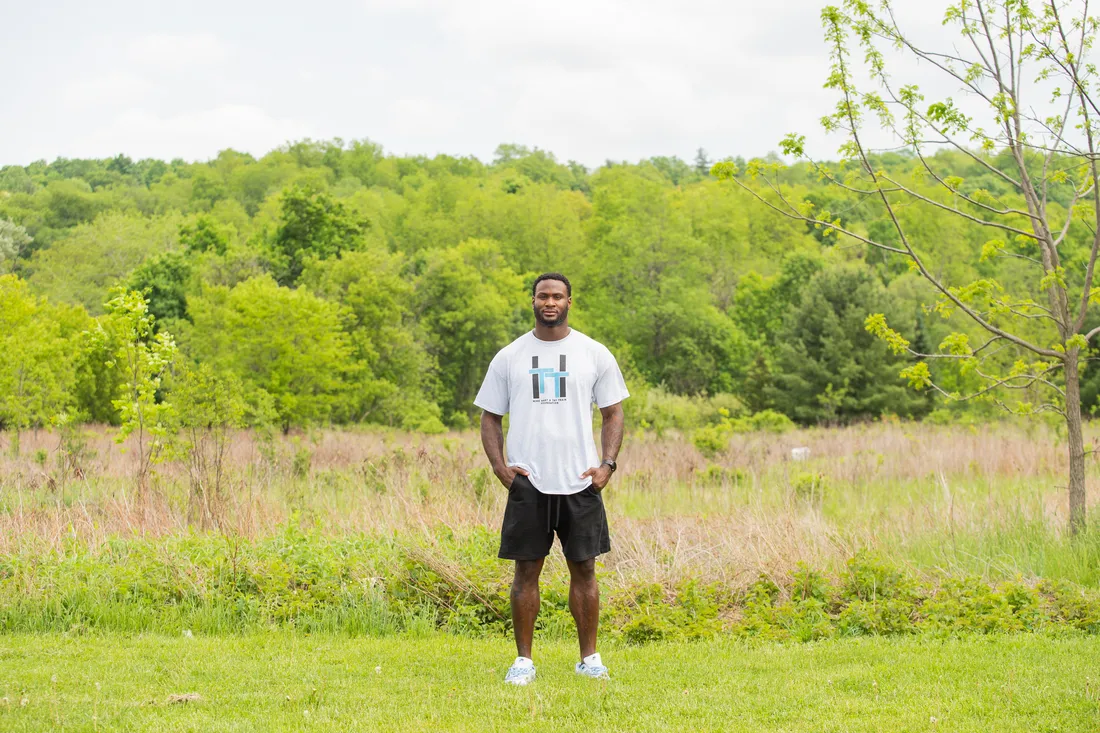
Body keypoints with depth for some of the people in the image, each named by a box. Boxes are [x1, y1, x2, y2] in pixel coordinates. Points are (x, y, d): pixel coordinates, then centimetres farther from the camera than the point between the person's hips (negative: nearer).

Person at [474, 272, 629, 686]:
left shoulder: (595, 355, 6)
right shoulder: (509, 357, 6)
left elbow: (613, 413, 10)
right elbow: (490, 417, 10)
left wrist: (608, 463, -4)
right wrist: (499, 467, -5)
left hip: (580, 481, 0)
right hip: (527, 482, 0)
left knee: (584, 569, 5)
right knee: (527, 570, 2)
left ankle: (589, 657, 13)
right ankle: (524, 659, 9)